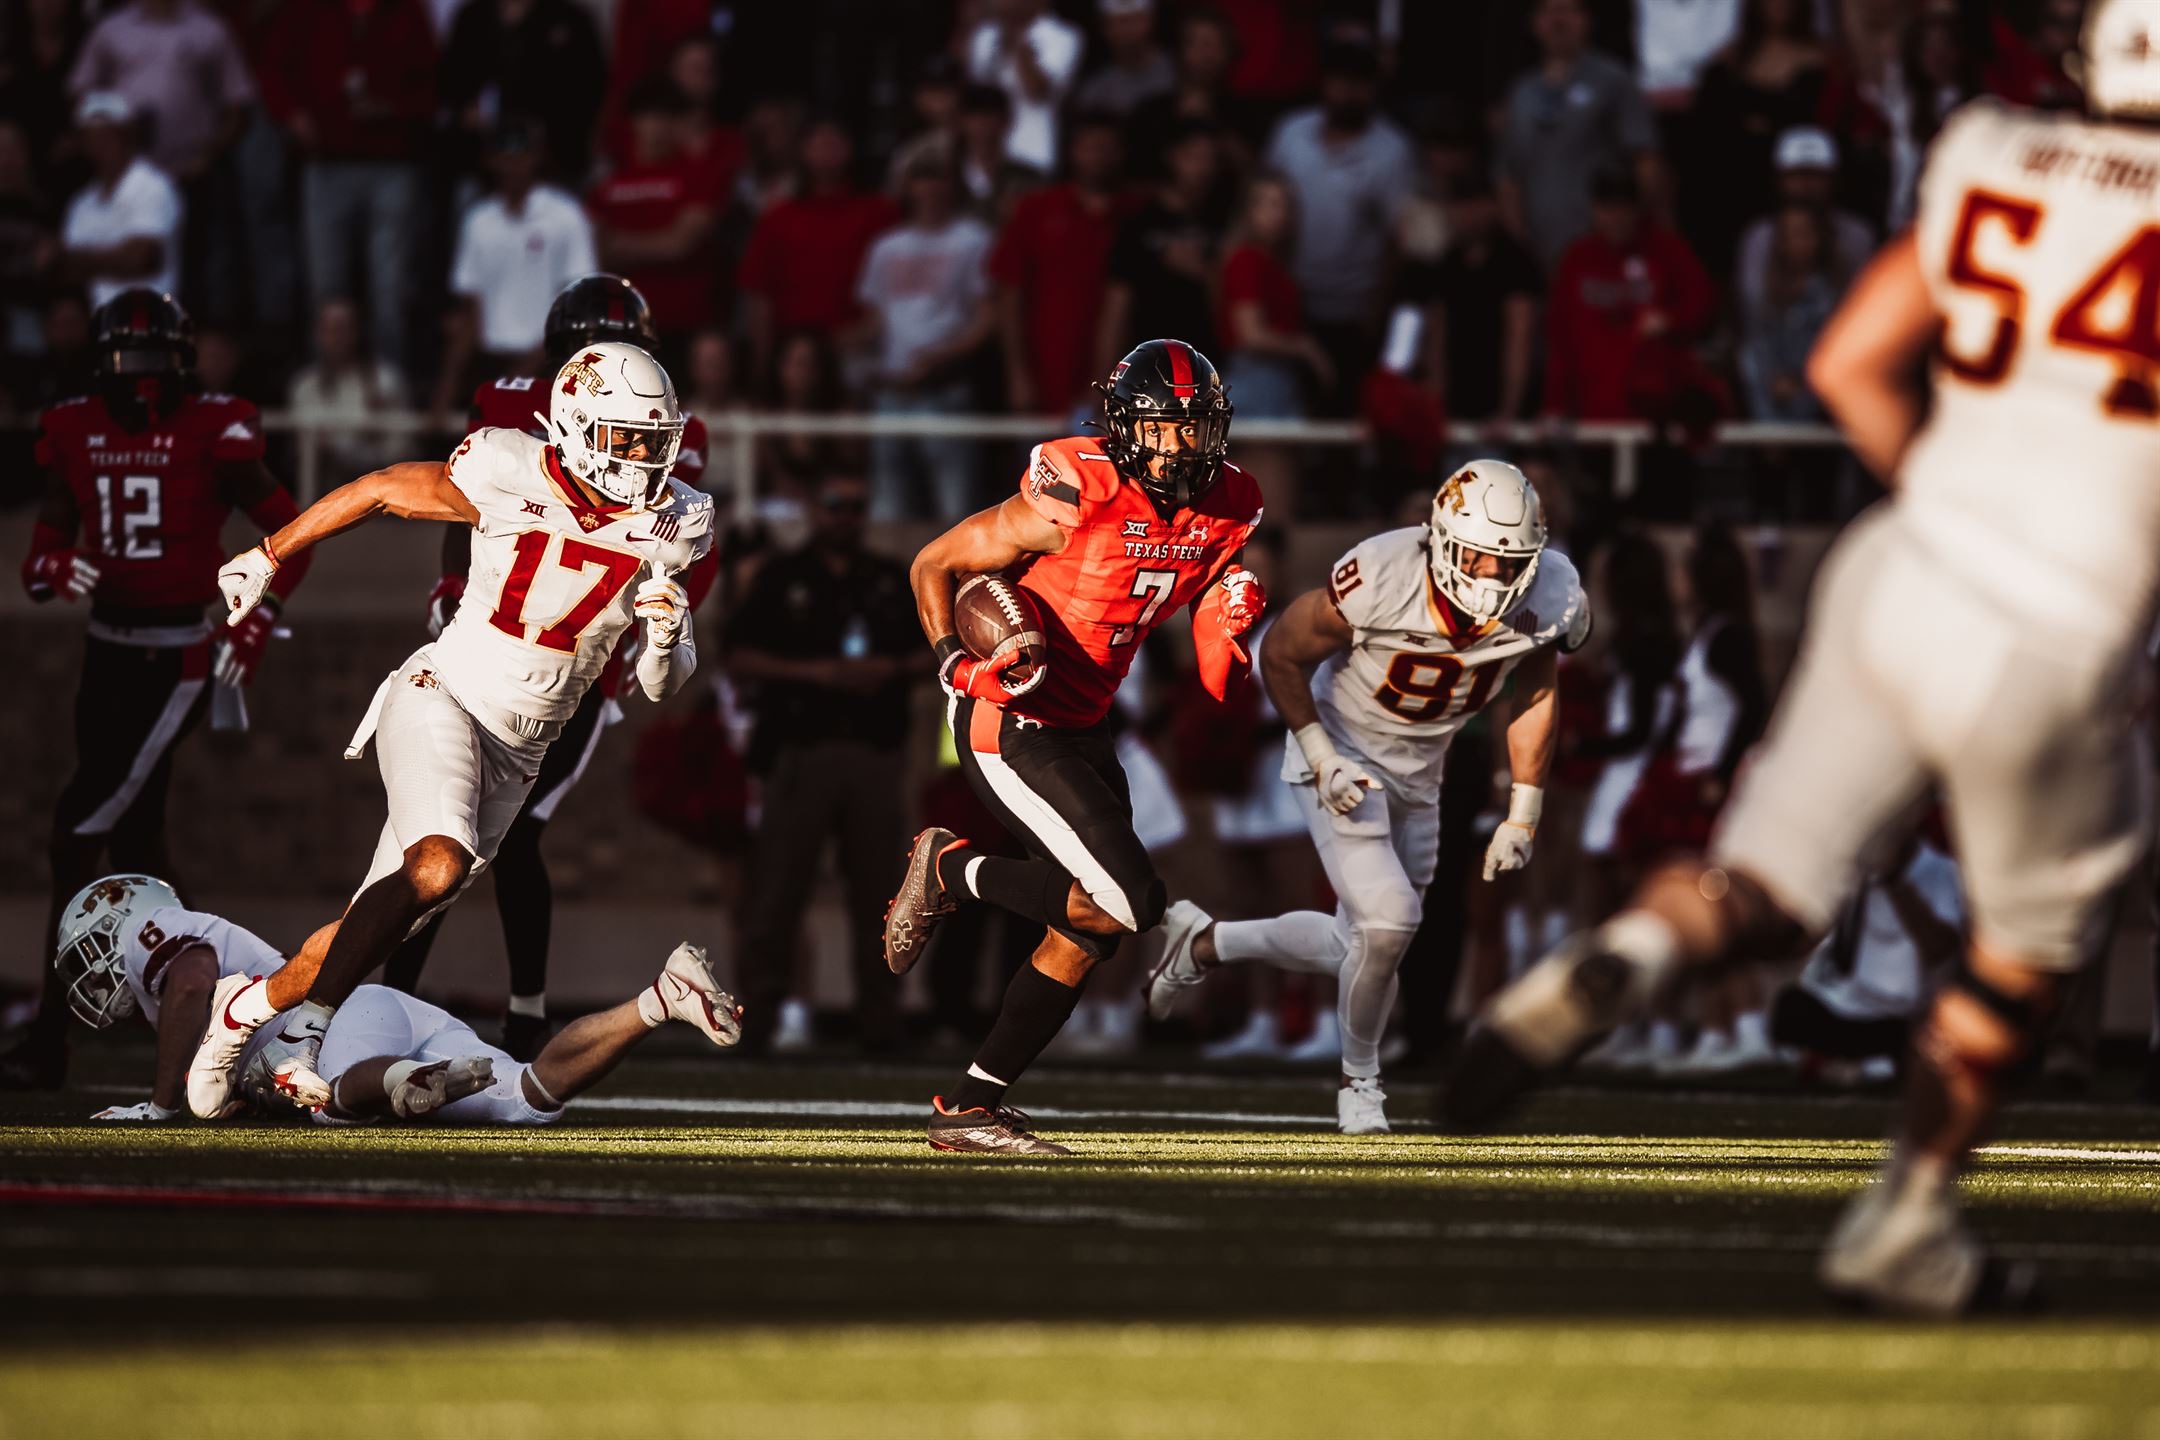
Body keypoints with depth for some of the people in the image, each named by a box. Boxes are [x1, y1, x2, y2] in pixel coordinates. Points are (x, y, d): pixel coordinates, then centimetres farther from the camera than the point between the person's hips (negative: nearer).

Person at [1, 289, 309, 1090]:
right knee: (131, 840, 12)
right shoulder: (77, 434, 6)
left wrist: (258, 622, -13)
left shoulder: (213, 435, -9)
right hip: (106, 652, 6)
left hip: (177, 657, -6)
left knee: (78, 833, -12)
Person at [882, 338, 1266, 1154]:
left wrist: (1230, 624, -11)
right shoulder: (1072, 499, -20)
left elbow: (1217, 683, 11)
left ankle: (970, 1108, 19)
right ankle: (949, 870, 4)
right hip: (1009, 729, -8)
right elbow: (934, 566, -9)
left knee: (1087, 936, 10)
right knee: (1129, 903, -16)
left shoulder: (1223, 511, 1)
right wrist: (956, 662, -22)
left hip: (1079, 730, 8)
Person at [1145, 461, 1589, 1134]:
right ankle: (1359, 1083, 8)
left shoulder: (1547, 599, -18)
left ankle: (1204, 942, 35)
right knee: (1386, 925, -19)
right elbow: (1281, 655, -14)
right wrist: (1321, 757, -20)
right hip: (1342, 754, -6)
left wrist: (1522, 815, -1)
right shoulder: (1379, 579, -31)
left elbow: (1535, 696, 1)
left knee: (1364, 947, 11)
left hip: (1418, 775, 6)